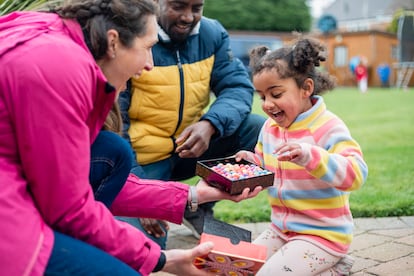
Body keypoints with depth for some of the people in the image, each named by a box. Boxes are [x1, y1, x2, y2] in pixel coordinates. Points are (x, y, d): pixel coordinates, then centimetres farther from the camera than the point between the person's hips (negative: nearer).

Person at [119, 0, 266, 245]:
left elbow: (237, 87, -8)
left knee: (258, 129, -15)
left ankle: (200, 207, 2)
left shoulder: (213, 34, -1)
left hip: (190, 145, 5)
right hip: (143, 156, -5)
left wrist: (210, 124, -31)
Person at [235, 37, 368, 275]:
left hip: (322, 234, -8)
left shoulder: (329, 128, -19)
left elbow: (356, 174, -32)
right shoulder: (270, 128, 3)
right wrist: (250, 162, -6)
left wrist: (310, 156, -46)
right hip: (280, 229, 8)